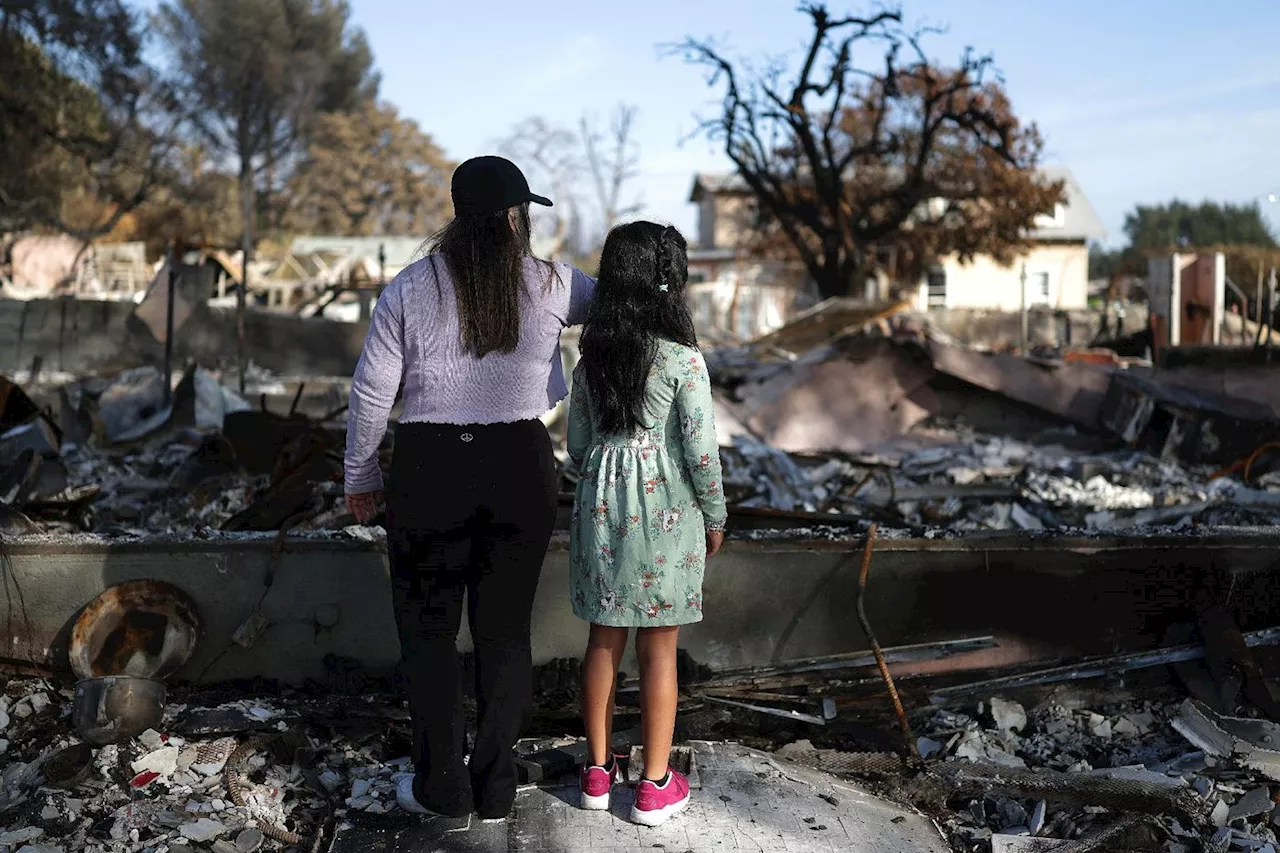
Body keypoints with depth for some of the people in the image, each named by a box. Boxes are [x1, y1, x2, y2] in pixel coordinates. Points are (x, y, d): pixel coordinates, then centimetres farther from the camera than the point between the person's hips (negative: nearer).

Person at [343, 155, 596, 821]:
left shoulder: (410, 289, -4)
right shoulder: (551, 285, -2)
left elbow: (372, 389, -2)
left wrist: (360, 474, 9)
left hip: (429, 467, -1)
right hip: (521, 467, 1)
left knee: (428, 630, 13)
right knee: (505, 631, 12)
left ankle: (442, 788, 21)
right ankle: (495, 789, 22)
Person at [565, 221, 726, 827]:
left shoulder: (592, 355, 2)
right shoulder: (682, 358, -13)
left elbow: (577, 441, 8)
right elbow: (701, 448, -12)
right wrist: (715, 516, 2)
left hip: (600, 504, 5)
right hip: (665, 511, -4)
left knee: (603, 641, 14)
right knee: (658, 650, 5)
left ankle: (598, 770, 25)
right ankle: (656, 786, 16)